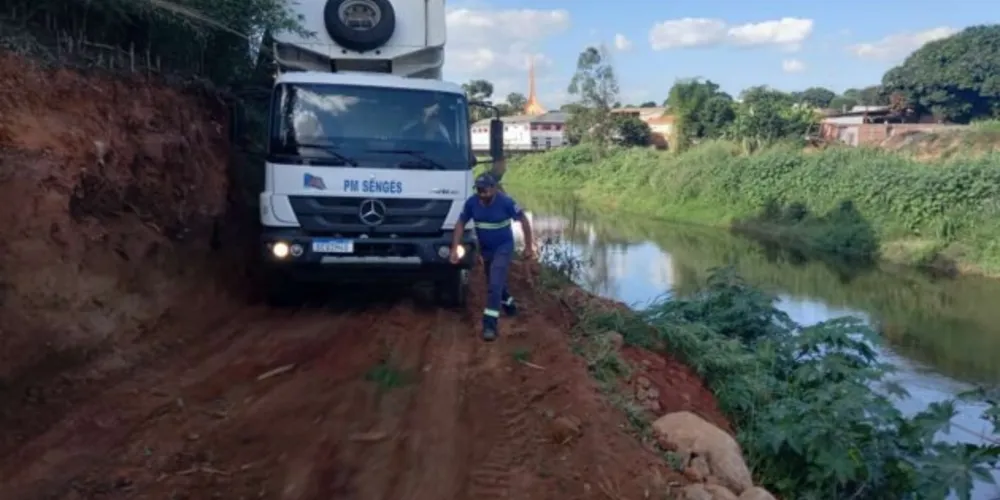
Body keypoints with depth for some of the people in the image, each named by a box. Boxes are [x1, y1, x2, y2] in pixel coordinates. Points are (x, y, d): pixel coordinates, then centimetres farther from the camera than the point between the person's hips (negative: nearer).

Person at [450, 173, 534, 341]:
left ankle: (490, 323, -17)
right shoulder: (471, 202, -16)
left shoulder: (506, 202, -23)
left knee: (495, 283, -18)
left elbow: (524, 221, -11)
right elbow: (460, 224, -5)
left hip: (504, 247, -5)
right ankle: (509, 305, 48)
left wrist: (529, 246, -8)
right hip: (485, 248, 5)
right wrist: (455, 249, -13)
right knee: (496, 282, 21)